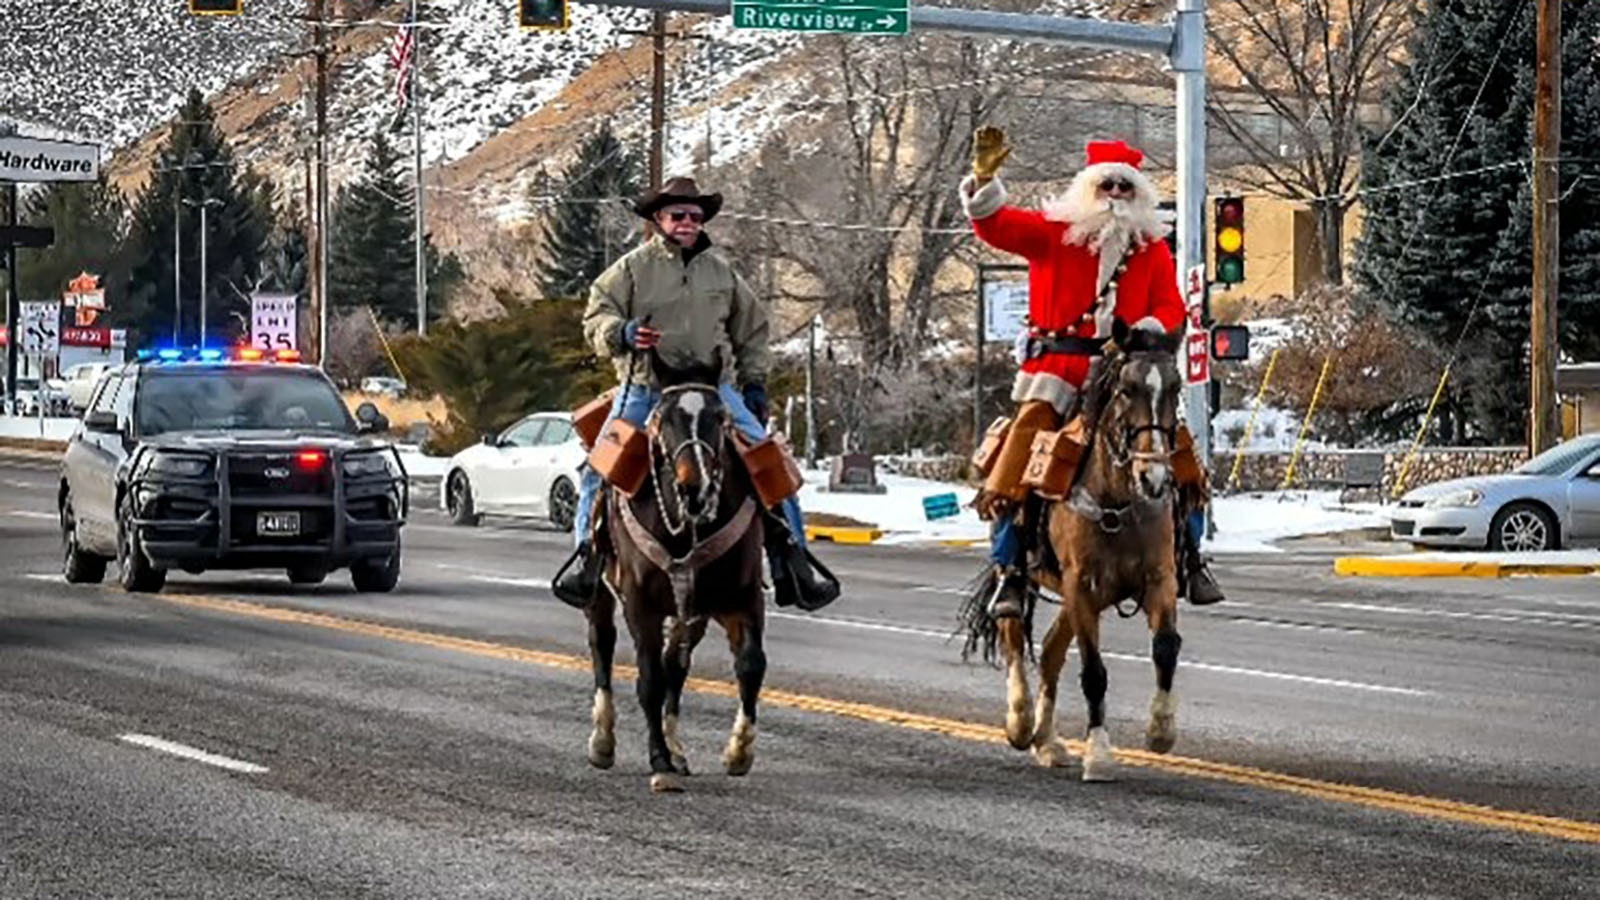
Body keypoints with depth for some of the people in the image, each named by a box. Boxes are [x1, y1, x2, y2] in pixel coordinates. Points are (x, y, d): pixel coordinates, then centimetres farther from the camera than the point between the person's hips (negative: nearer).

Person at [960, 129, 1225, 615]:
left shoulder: (1153, 249, 12)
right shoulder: (1051, 232, 5)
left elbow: (1171, 306, 7)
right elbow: (994, 226, -5)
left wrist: (1148, 331, -14)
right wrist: (984, 179, -23)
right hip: (1058, 369, -2)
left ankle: (1190, 559, 9)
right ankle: (1009, 574, -11)